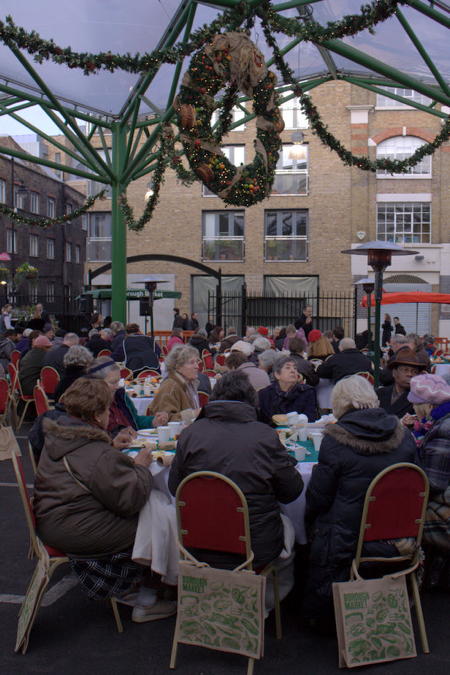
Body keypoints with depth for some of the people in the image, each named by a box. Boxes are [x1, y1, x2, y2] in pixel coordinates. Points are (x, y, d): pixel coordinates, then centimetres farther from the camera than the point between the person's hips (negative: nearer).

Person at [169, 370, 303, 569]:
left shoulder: (190, 433, -6)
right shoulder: (266, 436, -12)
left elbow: (174, 488, 4)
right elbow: (291, 492, -2)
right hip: (257, 551, -2)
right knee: (286, 523, 28)